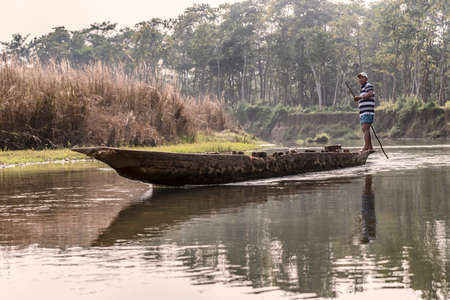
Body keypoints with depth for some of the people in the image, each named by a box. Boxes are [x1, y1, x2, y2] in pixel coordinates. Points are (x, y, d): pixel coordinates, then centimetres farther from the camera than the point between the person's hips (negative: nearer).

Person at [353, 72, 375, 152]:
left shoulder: (368, 85, -2)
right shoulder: (362, 88, 26)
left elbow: (370, 94, -20)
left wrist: (360, 97, -19)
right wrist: (358, 100, 12)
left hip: (367, 112, -10)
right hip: (363, 113, 10)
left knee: (365, 129, -18)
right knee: (366, 130, 11)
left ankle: (366, 146, -25)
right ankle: (370, 147, 15)